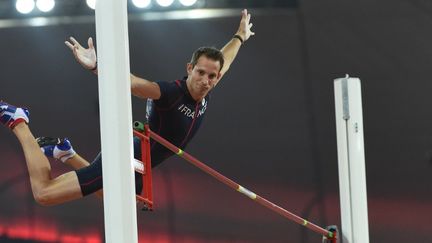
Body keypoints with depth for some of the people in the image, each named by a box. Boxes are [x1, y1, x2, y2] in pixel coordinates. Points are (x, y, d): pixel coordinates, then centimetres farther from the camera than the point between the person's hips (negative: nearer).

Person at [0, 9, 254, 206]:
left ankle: (65, 152, 43)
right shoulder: (171, 93, -28)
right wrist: (96, 66, -62)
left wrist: (240, 37, 35)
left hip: (137, 170, 9)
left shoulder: (205, 91, -4)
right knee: (44, 192, -13)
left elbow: (223, 61, 18)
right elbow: (131, 82, -45)